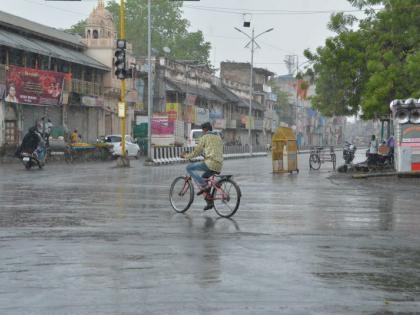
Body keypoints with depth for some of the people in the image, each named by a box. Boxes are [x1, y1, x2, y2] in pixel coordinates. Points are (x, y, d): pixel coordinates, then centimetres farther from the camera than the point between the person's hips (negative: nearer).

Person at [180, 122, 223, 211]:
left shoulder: (205, 137, 2)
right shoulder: (218, 138, 23)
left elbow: (197, 152, 1)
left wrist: (186, 156, 15)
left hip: (210, 163, -8)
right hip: (219, 166, 8)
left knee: (189, 168, 3)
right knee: (203, 178, 27)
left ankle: (203, 186, -8)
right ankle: (209, 202, 20)